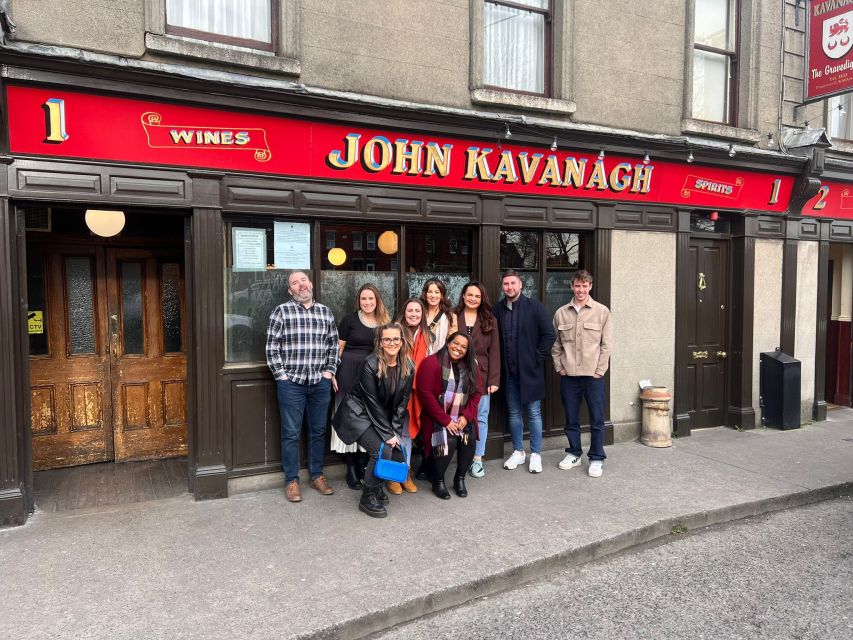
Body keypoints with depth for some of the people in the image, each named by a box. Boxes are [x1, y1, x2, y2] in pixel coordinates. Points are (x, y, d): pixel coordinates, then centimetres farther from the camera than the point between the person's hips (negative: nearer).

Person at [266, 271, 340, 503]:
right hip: (291, 382, -3)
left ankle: (317, 475, 24)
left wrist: (329, 370, 5)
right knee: (291, 433, 4)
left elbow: (334, 344, 14)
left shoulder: (326, 312, 10)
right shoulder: (282, 311, -1)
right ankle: (292, 480, 16)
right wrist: (281, 374, -7)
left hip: (320, 382, 3)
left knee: (318, 431, 11)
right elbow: (272, 346, -3)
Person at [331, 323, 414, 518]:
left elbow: (402, 402, -2)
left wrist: (395, 432, -10)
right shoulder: (371, 365, -22)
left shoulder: (408, 367, -6)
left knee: (397, 448, -8)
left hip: (382, 416, 6)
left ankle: (375, 485, 18)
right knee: (380, 450, -19)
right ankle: (368, 498, -1)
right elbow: (372, 402, -20)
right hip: (358, 414, -6)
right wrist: (388, 434, -19)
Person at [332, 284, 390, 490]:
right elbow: (338, 348, 0)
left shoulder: (384, 322, 9)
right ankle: (351, 467, 9)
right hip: (350, 370, -3)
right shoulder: (350, 319, 0)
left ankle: (365, 463, 21)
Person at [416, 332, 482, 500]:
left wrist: (466, 416, -8)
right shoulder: (431, 363, -11)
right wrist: (445, 420, -17)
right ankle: (438, 482, -2)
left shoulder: (470, 366, 6)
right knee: (448, 442, -27)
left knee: (469, 439, -22)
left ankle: (460, 478, 3)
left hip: (462, 417, 4)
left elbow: (476, 393, 7)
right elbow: (426, 395, -15)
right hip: (438, 417, -4)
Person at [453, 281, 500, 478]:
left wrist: (494, 380, -5)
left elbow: (494, 353, 3)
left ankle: (477, 459, 16)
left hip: (481, 377, 1)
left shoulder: (489, 321, 6)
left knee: (480, 417, 5)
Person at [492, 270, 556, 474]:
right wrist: (499, 363, 2)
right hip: (508, 372, 4)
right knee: (514, 413, 13)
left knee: (534, 413, 5)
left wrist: (537, 358, -8)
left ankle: (536, 454, 17)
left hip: (530, 370, -3)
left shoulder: (534, 307, -6)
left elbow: (549, 334, -7)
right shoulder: (497, 310, 4)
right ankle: (518, 452, 26)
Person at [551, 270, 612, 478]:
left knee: (597, 420, 4)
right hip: (568, 375, 2)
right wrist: (559, 367, 2)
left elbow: (606, 344, -2)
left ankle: (596, 458, 17)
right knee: (571, 418, 12)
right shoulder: (561, 313, 5)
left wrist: (599, 371, -6)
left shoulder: (602, 312, -2)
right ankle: (574, 453, 28)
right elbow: (555, 344, 9)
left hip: (593, 375, -2)